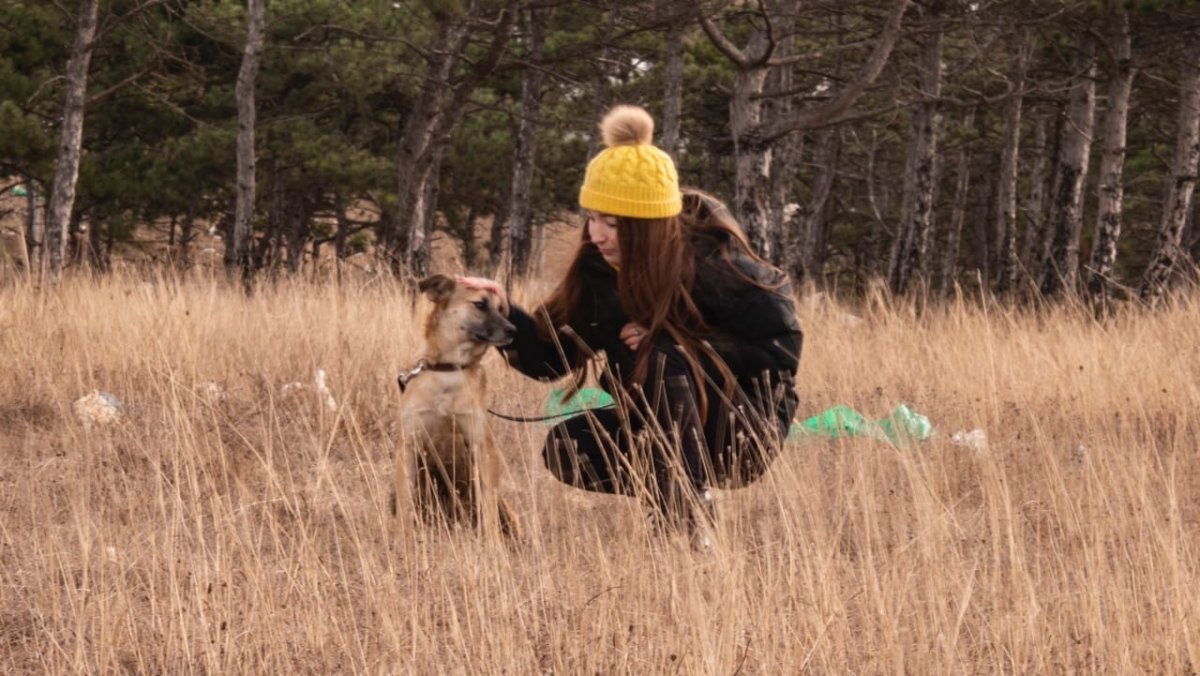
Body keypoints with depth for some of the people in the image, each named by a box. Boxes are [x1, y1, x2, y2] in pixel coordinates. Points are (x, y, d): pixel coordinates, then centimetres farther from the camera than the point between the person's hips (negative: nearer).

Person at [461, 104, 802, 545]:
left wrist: (683, 345, -23)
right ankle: (672, 493, 4)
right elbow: (550, 358, -5)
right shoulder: (599, 269, -5)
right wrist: (503, 312, -22)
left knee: (660, 360, -31)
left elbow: (781, 347, -16)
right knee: (567, 450, -17)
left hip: (748, 428, -6)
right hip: (667, 433, 6)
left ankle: (688, 521, -29)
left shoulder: (709, 262, -20)